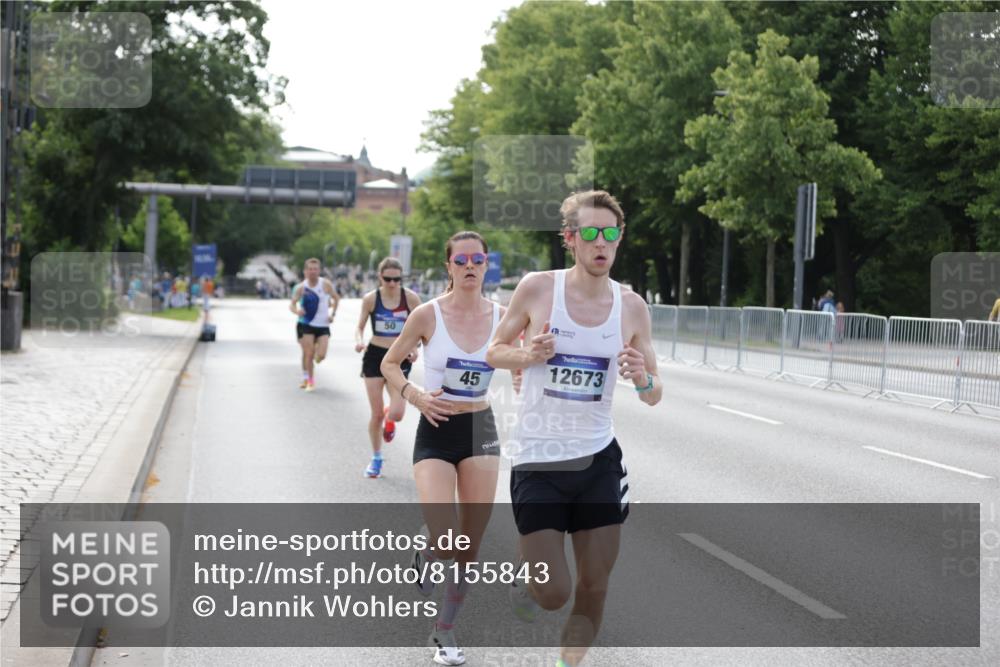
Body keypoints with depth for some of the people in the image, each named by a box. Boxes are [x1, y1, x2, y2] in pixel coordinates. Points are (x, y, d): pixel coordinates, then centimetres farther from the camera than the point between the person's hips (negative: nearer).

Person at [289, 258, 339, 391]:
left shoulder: (325, 284, -4)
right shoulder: (301, 288, -5)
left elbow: (336, 298, 9)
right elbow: (292, 304, -8)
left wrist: (332, 314, 0)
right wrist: (296, 310, -30)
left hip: (323, 325, 0)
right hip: (306, 325, 0)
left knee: (321, 355, -7)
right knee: (308, 353, -6)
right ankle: (308, 379, 12)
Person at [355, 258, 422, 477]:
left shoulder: (411, 298, -7)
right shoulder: (370, 299, -5)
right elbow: (360, 327, 3)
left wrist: (415, 347, -16)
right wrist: (359, 341, -18)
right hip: (375, 356, 0)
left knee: (397, 413, -13)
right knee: (376, 413, 3)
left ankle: (389, 418, 27)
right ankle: (376, 458, 23)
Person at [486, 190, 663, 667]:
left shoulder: (631, 306, 0)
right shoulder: (536, 288, -8)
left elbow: (653, 397, 6)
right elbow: (494, 353, 4)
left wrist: (643, 381, -17)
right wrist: (529, 355, -17)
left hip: (598, 459, 3)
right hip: (537, 461, -3)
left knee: (594, 586, 5)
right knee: (553, 594, -7)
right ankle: (525, 579, 28)